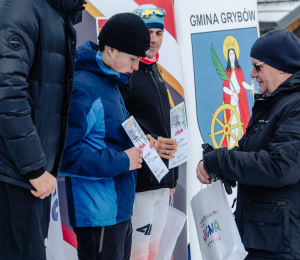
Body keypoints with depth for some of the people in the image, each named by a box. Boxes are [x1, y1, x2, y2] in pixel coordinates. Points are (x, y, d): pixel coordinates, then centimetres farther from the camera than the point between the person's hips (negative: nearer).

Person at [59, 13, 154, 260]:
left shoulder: (109, 83, 14)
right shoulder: (83, 88, -18)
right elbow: (67, 154, -25)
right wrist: (122, 160, -19)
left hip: (120, 210, 10)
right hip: (98, 215, -10)